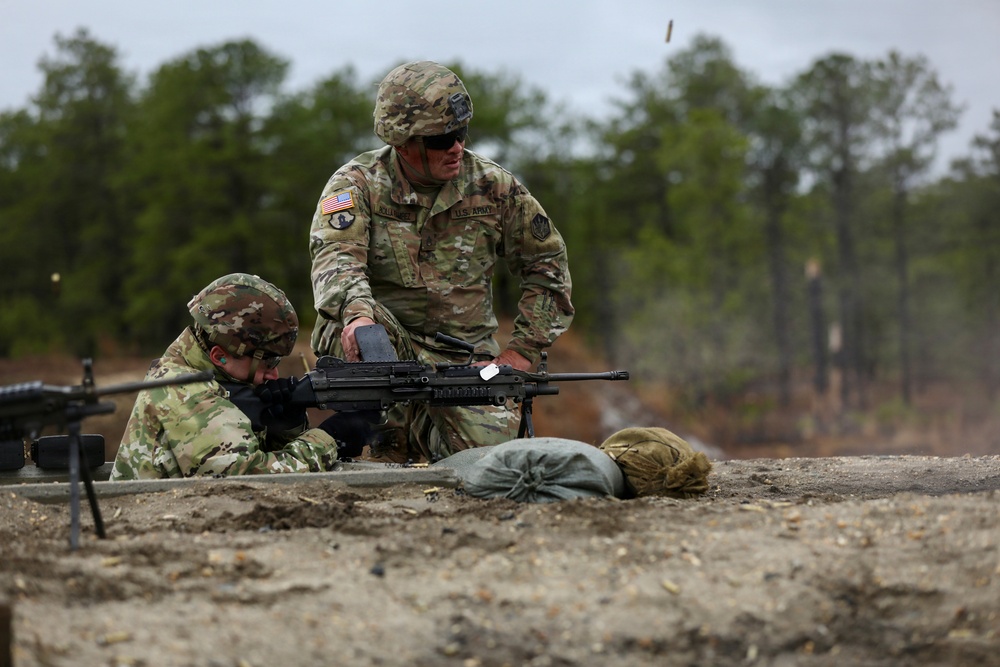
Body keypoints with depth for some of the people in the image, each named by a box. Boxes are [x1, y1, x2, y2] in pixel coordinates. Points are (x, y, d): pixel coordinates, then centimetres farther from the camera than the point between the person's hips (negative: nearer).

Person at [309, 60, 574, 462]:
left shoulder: (491, 186, 1)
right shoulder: (357, 184, -6)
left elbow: (547, 264, 11)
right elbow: (335, 257, -23)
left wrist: (523, 351, 1)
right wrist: (356, 311, -46)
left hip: (464, 357, 2)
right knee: (354, 323, -36)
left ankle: (427, 431, 13)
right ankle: (394, 444, -22)